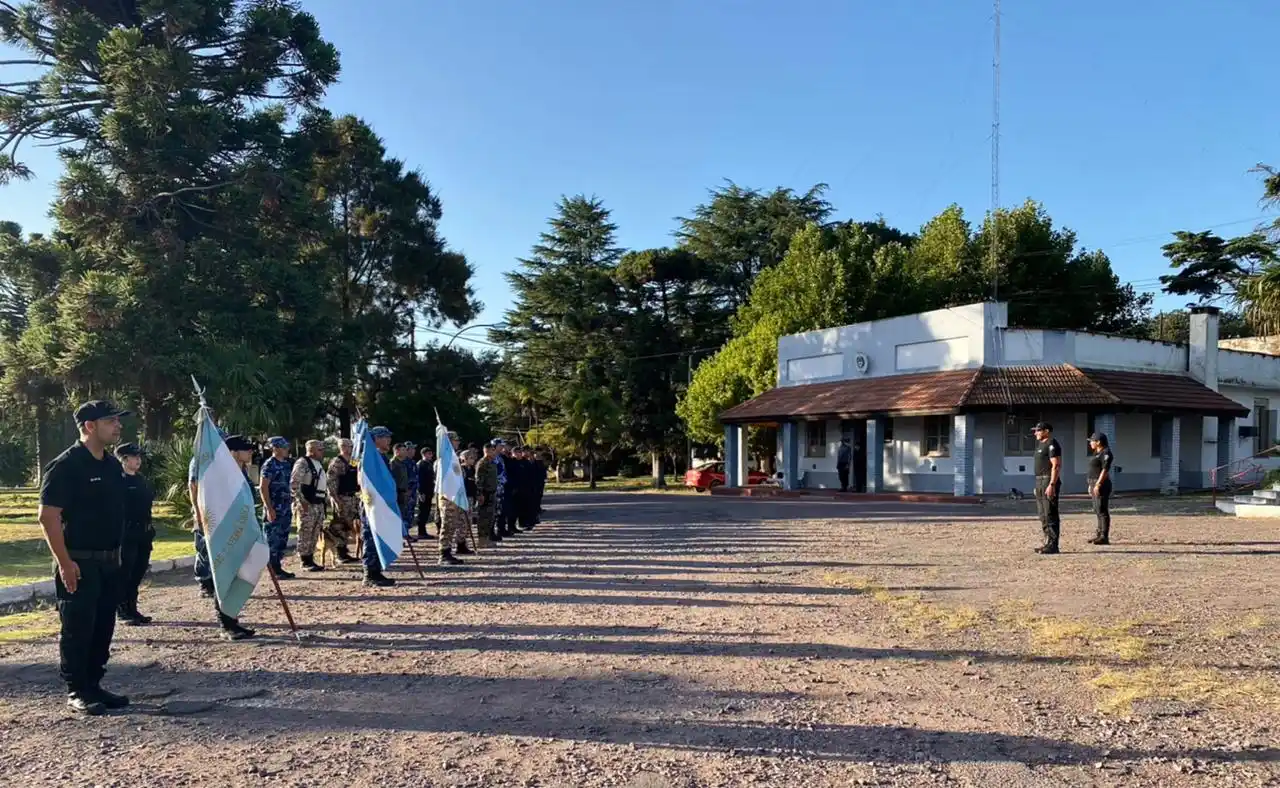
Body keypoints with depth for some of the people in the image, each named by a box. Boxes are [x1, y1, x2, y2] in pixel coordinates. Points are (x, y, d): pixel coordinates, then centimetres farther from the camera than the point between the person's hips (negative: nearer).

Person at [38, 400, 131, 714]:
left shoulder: (113, 465, 11)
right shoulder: (65, 466, -13)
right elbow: (48, 516, -16)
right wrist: (64, 562, -19)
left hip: (109, 561, 8)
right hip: (79, 562, -7)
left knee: (103, 628, 12)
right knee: (77, 629, 1)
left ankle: (93, 685, 22)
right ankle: (76, 692, 11)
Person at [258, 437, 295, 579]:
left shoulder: (287, 464, 13)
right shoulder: (269, 465, -11)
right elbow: (263, 487, -15)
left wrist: (291, 502, 16)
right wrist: (269, 509, -19)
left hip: (286, 508, 8)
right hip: (274, 509, -8)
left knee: (283, 539, 11)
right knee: (273, 539, -3)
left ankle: (278, 567, 18)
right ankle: (275, 570, 1)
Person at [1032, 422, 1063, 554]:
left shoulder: (1052, 445, -12)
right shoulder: (1041, 444, 19)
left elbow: (1056, 466, -19)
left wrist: (1052, 485, -25)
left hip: (1049, 481, -11)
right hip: (1040, 481, 11)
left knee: (1050, 515, -10)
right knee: (1043, 515, 13)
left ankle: (1053, 545, -9)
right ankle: (1048, 543, 18)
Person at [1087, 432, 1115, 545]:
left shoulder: (1105, 453, -13)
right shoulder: (1096, 453, 17)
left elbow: (1105, 470, -20)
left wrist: (1098, 484, -25)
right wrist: (1090, 484, 22)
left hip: (1101, 484, -11)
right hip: (1094, 483, 11)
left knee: (1102, 510, -10)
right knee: (1097, 510, 13)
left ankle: (1105, 537, -10)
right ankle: (1099, 534, 19)